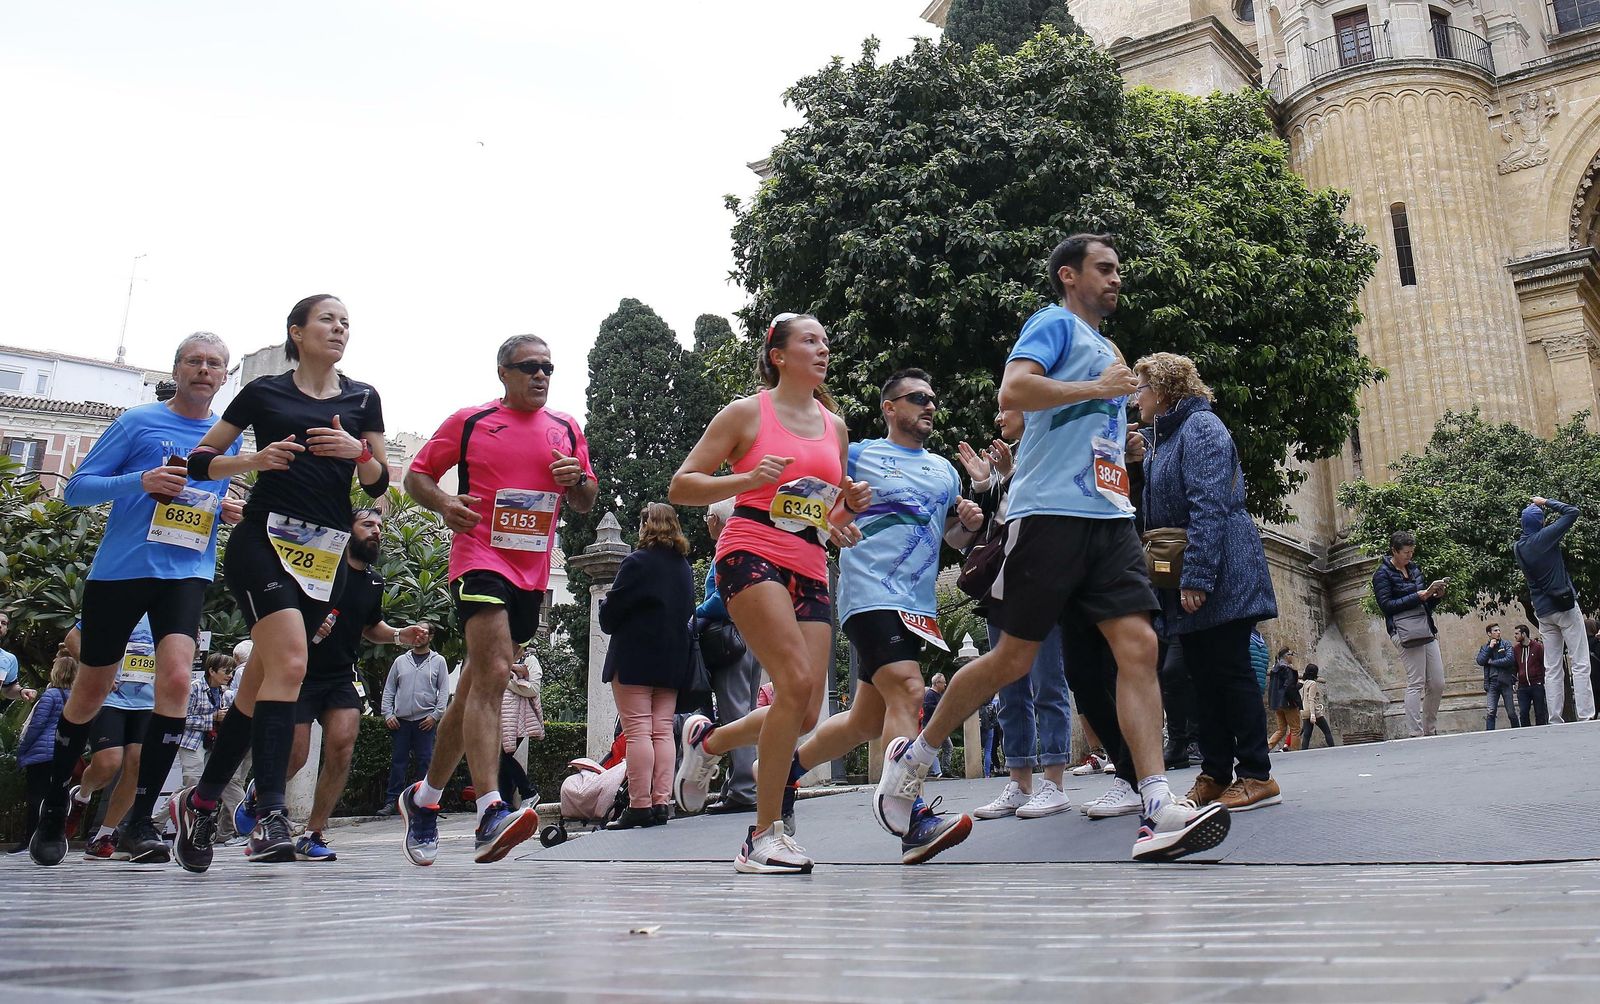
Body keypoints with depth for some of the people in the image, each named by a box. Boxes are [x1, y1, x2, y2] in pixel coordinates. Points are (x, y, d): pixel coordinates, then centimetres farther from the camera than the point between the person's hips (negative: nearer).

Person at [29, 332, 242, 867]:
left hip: (187, 571, 2)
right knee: (90, 693, 10)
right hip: (119, 568, -1)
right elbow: (77, 487, -3)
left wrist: (227, 511, 4)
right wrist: (140, 482, -19)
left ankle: (141, 817, -8)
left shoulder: (231, 435, 11)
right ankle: (53, 811, 32)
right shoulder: (138, 421, 0)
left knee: (175, 678, -20)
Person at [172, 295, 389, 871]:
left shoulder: (362, 398, 14)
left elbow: (379, 485, 12)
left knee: (263, 682, 6)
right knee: (289, 662, -23)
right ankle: (270, 814, -24)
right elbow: (201, 460, 11)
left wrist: (359, 451, -9)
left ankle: (201, 800, 21)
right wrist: (254, 460, -8)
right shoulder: (263, 392, 8)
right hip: (264, 539, -3)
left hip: (326, 553, 3)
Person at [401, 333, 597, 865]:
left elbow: (586, 503, 20)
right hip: (481, 557, -5)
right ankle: (491, 812, -29)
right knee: (493, 673, -23)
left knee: (476, 686, 12)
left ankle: (424, 797, 27)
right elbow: (416, 475, 8)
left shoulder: (566, 429, 13)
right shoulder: (469, 421, 3)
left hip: (534, 572, 5)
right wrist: (443, 502, -13)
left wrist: (578, 479, -3)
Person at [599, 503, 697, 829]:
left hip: (634, 658, -6)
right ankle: (661, 802, 4)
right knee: (663, 730, 7)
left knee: (638, 731, -6)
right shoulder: (684, 567, 12)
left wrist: (608, 619, 13)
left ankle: (639, 805, -8)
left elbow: (610, 612, -7)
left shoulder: (638, 562, -9)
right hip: (672, 661, 6)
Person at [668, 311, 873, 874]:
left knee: (805, 714, -2)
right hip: (751, 554, -6)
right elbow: (680, 487, 1)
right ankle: (765, 836, -11)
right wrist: (748, 479, -14)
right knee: (797, 681, -23)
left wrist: (851, 506, 7)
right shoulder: (747, 412, 4)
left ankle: (708, 740, 28)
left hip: (810, 570, 6)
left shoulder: (835, 426, 19)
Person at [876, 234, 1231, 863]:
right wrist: (1097, 387, -13)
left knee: (1138, 646, -7)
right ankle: (912, 759, 15)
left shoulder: (1108, 350, 27)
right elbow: (1013, 391, -17)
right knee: (1015, 657, -3)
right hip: (1051, 511, -8)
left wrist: (1127, 444, 20)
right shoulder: (1055, 324, 1)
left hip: (1109, 517, 8)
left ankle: (1157, 812, -11)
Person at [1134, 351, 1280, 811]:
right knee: (1202, 676, 9)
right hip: (1185, 581, 9)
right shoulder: (1160, 439, 18)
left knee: (1230, 671, -6)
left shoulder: (1200, 427, -10)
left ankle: (1257, 776, 0)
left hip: (1221, 577, -9)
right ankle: (1215, 774, 15)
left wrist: (1196, 578, -25)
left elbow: (1210, 506, -20)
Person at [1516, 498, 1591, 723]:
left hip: (1543, 611, 6)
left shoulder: (1518, 547, 4)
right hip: (1565, 606, -6)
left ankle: (1556, 721, 1)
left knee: (1552, 668, 5)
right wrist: (1546, 502, 6)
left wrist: (1533, 508, 15)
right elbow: (1572, 512, -6)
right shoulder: (1545, 537, -12)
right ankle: (1585, 718, -11)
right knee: (1580, 665, -5)